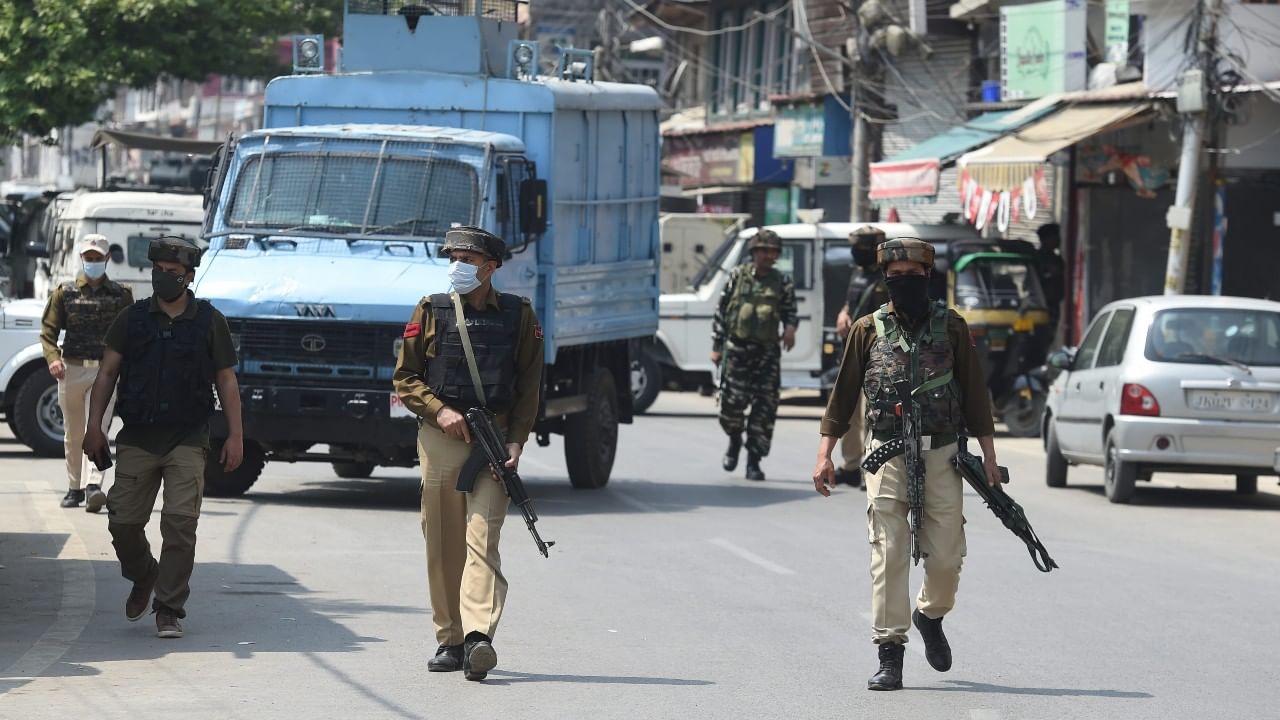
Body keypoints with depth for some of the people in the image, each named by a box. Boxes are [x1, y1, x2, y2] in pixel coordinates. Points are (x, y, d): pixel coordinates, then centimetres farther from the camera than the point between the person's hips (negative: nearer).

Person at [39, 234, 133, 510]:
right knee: (73, 434, 9)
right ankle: (74, 488, 20)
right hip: (71, 370, 2)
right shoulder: (65, 293, 8)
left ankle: (94, 487, -26)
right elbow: (48, 330, 4)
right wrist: (53, 358, -14)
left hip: (106, 371, -2)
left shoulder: (120, 295, 8)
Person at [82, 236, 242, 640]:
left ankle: (169, 610, -5)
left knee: (180, 522, -11)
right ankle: (143, 579, 30)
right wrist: (94, 426, -4)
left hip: (187, 439, -2)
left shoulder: (209, 322, 5)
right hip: (137, 437, 2)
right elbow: (107, 373, 6)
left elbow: (226, 382, 7)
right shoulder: (133, 319, 8)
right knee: (123, 520, 0)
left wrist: (235, 436, 0)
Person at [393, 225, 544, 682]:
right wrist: (439, 410, -9)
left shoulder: (519, 315, 6)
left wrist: (516, 441, -4)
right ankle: (449, 640, 12)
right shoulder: (430, 312, 7)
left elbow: (528, 387, 8)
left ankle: (478, 636, -27)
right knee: (443, 546, 4)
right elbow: (404, 378, 8)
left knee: (483, 539, -14)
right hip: (440, 439, 2)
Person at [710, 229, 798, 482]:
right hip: (737, 349, -1)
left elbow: (791, 311, 14)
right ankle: (735, 440, 26)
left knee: (765, 406, -4)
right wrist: (716, 346, 5)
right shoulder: (738, 276, 5)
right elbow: (721, 311, 8)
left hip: (767, 352, 1)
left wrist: (790, 327, -10)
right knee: (732, 401, -6)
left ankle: (754, 461, 3)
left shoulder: (782, 283, 7)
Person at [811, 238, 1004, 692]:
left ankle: (930, 615, 31)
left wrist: (989, 457, 5)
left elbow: (975, 394, 9)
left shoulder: (952, 328, 7)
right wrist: (825, 454, 1)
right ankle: (889, 656, -3)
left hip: (942, 455, 1)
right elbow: (843, 394, 8)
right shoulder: (868, 330, 6)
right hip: (888, 455, 0)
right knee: (888, 557, -6)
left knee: (946, 558, -1)